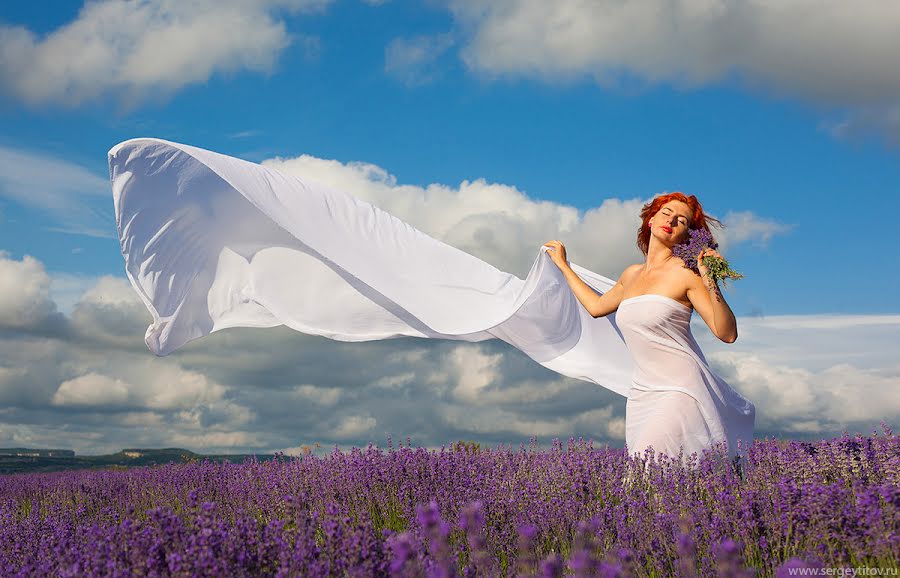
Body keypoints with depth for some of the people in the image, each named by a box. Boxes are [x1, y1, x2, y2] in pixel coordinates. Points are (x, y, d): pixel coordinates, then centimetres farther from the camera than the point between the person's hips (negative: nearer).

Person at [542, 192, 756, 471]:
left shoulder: (685, 273, -5)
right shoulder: (632, 274, 13)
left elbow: (727, 333, -9)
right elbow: (597, 306, 32)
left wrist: (711, 282, -21)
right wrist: (563, 265, 39)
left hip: (680, 391, -6)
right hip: (642, 394, 6)